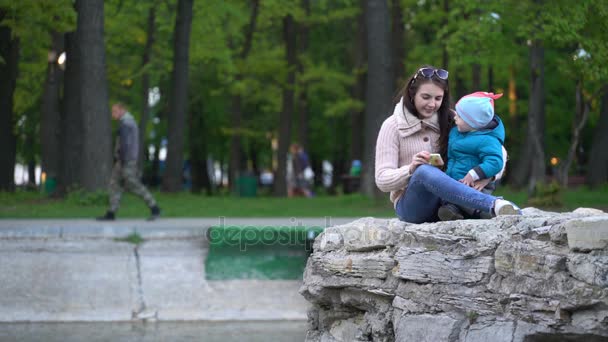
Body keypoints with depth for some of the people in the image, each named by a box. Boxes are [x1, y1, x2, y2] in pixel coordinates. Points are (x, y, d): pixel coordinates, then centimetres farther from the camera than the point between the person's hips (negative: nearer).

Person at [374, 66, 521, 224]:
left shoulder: (449, 122, 9)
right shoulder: (392, 126, 2)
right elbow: (382, 181, -4)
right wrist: (411, 169, -24)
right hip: (411, 204, -4)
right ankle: (495, 205, -51)